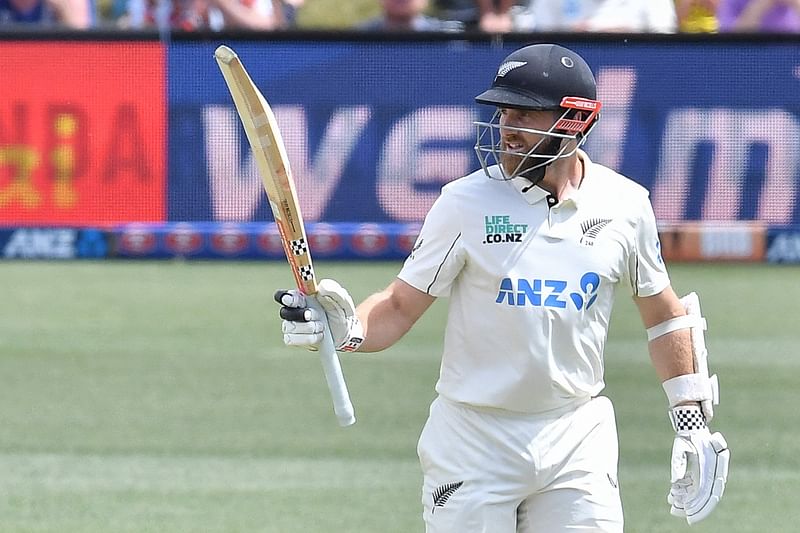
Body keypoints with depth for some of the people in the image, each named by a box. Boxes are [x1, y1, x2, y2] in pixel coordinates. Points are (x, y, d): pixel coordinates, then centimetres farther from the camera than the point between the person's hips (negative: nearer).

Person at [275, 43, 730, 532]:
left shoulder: (624, 204, 1)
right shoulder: (467, 202, -6)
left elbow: (663, 311, 13)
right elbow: (401, 307, -5)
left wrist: (692, 422, 10)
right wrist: (348, 329, -26)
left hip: (578, 438, 2)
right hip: (474, 438, -2)